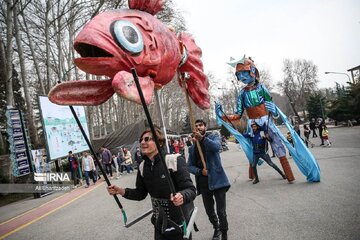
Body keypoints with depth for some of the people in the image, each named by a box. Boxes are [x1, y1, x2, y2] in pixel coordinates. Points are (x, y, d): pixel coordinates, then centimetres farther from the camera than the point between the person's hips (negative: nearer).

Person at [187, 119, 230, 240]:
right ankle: (216, 229, 44)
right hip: (203, 182, 4)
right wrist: (200, 171, -13)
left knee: (221, 212, -3)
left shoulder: (213, 137, -2)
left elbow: (216, 146, -25)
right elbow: (189, 166, 7)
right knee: (209, 211, 17)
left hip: (217, 179, -4)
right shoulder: (192, 147, 10)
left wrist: (202, 138, -41)